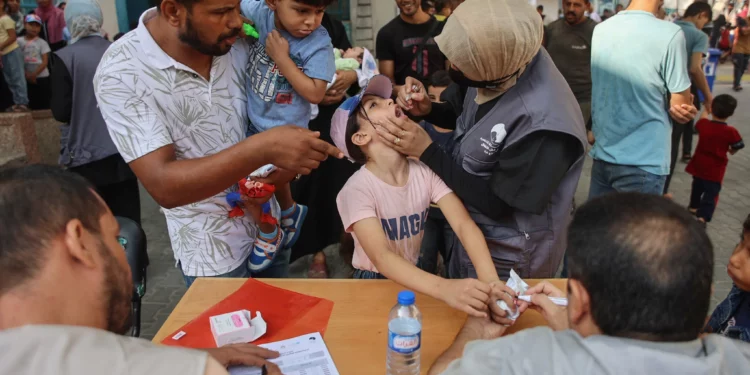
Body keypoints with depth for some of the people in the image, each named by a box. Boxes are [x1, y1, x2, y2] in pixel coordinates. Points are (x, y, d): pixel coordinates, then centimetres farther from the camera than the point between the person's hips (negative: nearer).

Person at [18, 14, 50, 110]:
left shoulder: (42, 43, -1)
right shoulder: (20, 41, 4)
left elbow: (45, 62, -6)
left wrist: (34, 74, -15)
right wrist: (27, 74, -9)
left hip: (42, 76, -2)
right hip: (27, 77, 2)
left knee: (44, 102, -1)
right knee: (32, 102, 8)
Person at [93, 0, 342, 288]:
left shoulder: (236, 43, -9)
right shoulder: (122, 73, -22)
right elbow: (164, 186, -29)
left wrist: (285, 161, -16)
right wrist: (262, 148, -41)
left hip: (269, 225, 5)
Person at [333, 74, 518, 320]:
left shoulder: (426, 171, -8)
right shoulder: (357, 190, -20)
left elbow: (464, 224, -16)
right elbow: (382, 258, -31)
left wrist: (491, 281, -34)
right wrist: (446, 289, -46)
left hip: (418, 278, 3)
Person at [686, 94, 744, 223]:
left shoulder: (703, 124, -11)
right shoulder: (731, 132, -21)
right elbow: (736, 148, -8)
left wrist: (706, 109, 34)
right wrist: (730, 150, 16)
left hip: (699, 165, 5)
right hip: (715, 170, -4)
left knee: (697, 187, 26)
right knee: (711, 194, -1)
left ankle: (694, 207, 45)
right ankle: (702, 216, -12)